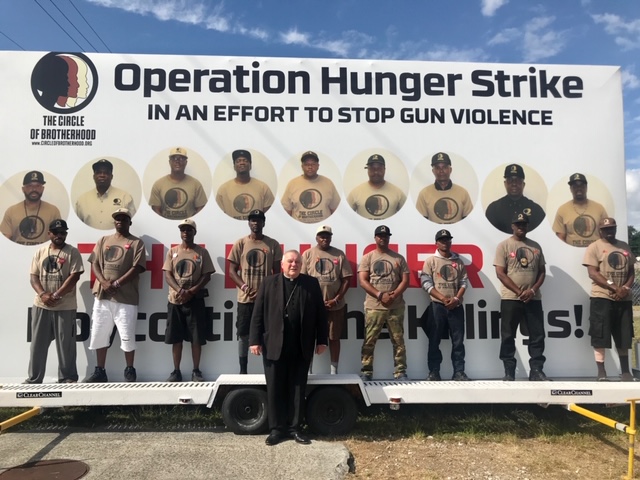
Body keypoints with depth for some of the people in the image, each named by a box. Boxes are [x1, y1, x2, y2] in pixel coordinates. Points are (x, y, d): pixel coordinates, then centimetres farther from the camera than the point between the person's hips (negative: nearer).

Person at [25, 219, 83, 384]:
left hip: (65, 307, -3)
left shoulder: (72, 252, -2)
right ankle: (34, 377, 21)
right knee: (38, 343, 10)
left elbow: (74, 276, -10)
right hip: (41, 306, 4)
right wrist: (42, 294, -12)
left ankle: (67, 377, 12)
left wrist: (56, 296, -16)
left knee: (65, 344, 2)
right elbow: (34, 277, 6)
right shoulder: (40, 252, 9)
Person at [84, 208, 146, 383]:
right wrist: (104, 282, -9)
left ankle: (129, 371, 13)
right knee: (99, 335, 9)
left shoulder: (136, 243, 1)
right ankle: (100, 372, 21)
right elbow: (95, 264, 9)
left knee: (127, 336, -1)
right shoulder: (104, 240, 15)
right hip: (102, 296, 5)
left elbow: (137, 268, -8)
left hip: (126, 297, -4)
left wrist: (116, 284, -14)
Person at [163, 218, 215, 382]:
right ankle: (176, 371, 16)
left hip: (195, 300, -2)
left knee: (196, 337, 0)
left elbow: (207, 276, -2)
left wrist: (191, 291, -14)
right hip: (175, 300, 2)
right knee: (176, 338, 6)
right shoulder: (172, 251, 8)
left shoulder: (202, 252, 2)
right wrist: (179, 290, -16)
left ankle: (196, 371, 10)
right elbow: (167, 275, 2)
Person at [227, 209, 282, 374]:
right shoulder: (240, 244, 3)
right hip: (245, 298, 1)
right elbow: (232, 271, 3)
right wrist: (243, 286, -14)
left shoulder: (273, 244, 3)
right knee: (243, 334, 6)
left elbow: (276, 272, 4)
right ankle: (243, 370, 18)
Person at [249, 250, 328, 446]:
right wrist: (255, 340, -4)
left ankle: (295, 428, 21)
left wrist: (321, 340, 2)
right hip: (274, 346, 0)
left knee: (298, 388, 9)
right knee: (275, 389, 6)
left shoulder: (312, 283, 5)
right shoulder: (268, 283, 3)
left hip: (301, 348, 1)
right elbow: (258, 314, 1)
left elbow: (320, 313, 5)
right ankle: (276, 428, 18)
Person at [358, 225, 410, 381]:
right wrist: (380, 295, -14)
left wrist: (394, 295, -13)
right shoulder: (367, 258, 5)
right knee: (369, 341, 2)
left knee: (398, 341, 6)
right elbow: (363, 281, -3)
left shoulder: (398, 258, 9)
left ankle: (400, 372, 14)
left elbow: (405, 280, 4)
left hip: (396, 307, 1)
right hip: (373, 307, -1)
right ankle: (366, 372, 12)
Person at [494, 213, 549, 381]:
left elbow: (542, 271, 11)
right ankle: (509, 372, 10)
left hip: (533, 298, 4)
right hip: (510, 298, -4)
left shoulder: (535, 246, 11)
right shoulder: (504, 245, -2)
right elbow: (500, 273, -8)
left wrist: (533, 290, -7)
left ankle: (536, 371, 15)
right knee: (508, 336, 1)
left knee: (538, 335, 5)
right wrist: (519, 292, -13)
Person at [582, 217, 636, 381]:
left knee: (624, 336, 11)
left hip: (624, 298, 5)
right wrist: (614, 287, -19)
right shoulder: (594, 247, -3)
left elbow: (631, 271, 12)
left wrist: (626, 288, -7)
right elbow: (593, 273, -11)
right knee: (600, 335, -4)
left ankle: (625, 371, 23)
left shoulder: (625, 247, 14)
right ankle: (601, 371, 3)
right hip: (602, 297, -5)